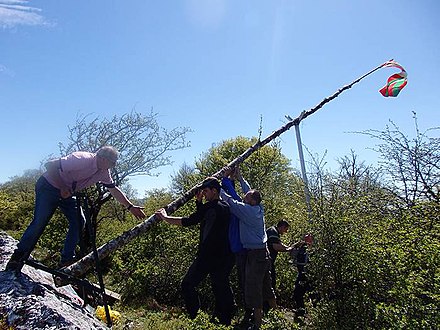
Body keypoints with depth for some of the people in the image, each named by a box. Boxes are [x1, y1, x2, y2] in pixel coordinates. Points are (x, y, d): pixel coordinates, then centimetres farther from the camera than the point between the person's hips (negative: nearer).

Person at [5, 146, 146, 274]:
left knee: (78, 222, -5)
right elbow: (50, 165, -29)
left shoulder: (104, 172, -7)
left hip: (67, 193, 8)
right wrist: (62, 187, -25)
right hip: (48, 187, -7)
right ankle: (17, 257, 11)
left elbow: (114, 190, 1)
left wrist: (130, 207, -2)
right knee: (39, 223, -9)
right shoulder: (83, 160, -33)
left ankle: (66, 260, 4)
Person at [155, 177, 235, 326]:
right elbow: (202, 217, 23)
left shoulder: (212, 207, -16)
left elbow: (188, 221, -16)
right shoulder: (225, 207, 11)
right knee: (221, 287, 16)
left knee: (188, 284, 4)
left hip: (208, 256, -9)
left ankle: (195, 318, 6)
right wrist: (199, 202, 13)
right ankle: (225, 321, 23)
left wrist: (165, 218, -9)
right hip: (224, 256, 9)